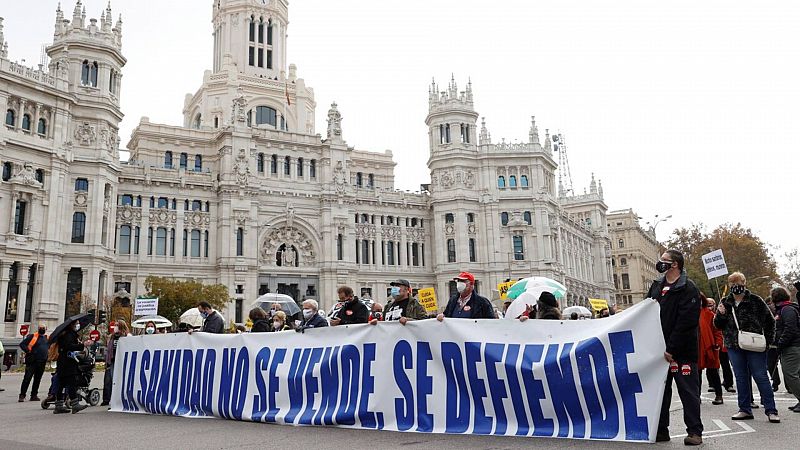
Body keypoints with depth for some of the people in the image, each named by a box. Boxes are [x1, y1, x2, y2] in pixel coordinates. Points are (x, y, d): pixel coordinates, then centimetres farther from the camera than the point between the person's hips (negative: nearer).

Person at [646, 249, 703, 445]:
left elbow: (686, 322, -18)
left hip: (682, 350, -7)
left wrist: (672, 348, -20)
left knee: (688, 391, 2)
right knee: (660, 390, 11)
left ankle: (694, 431, 11)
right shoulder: (656, 285, 12)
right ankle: (660, 430, 19)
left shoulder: (688, 288, -11)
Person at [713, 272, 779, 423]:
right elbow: (718, 326, 10)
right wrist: (720, 315, -10)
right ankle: (745, 410, 17)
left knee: (761, 377, -1)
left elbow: (770, 321, 5)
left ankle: (771, 410, 6)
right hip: (734, 347, 4)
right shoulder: (725, 303, 7)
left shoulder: (755, 300, -2)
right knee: (741, 378, 9)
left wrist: (768, 340, 0)